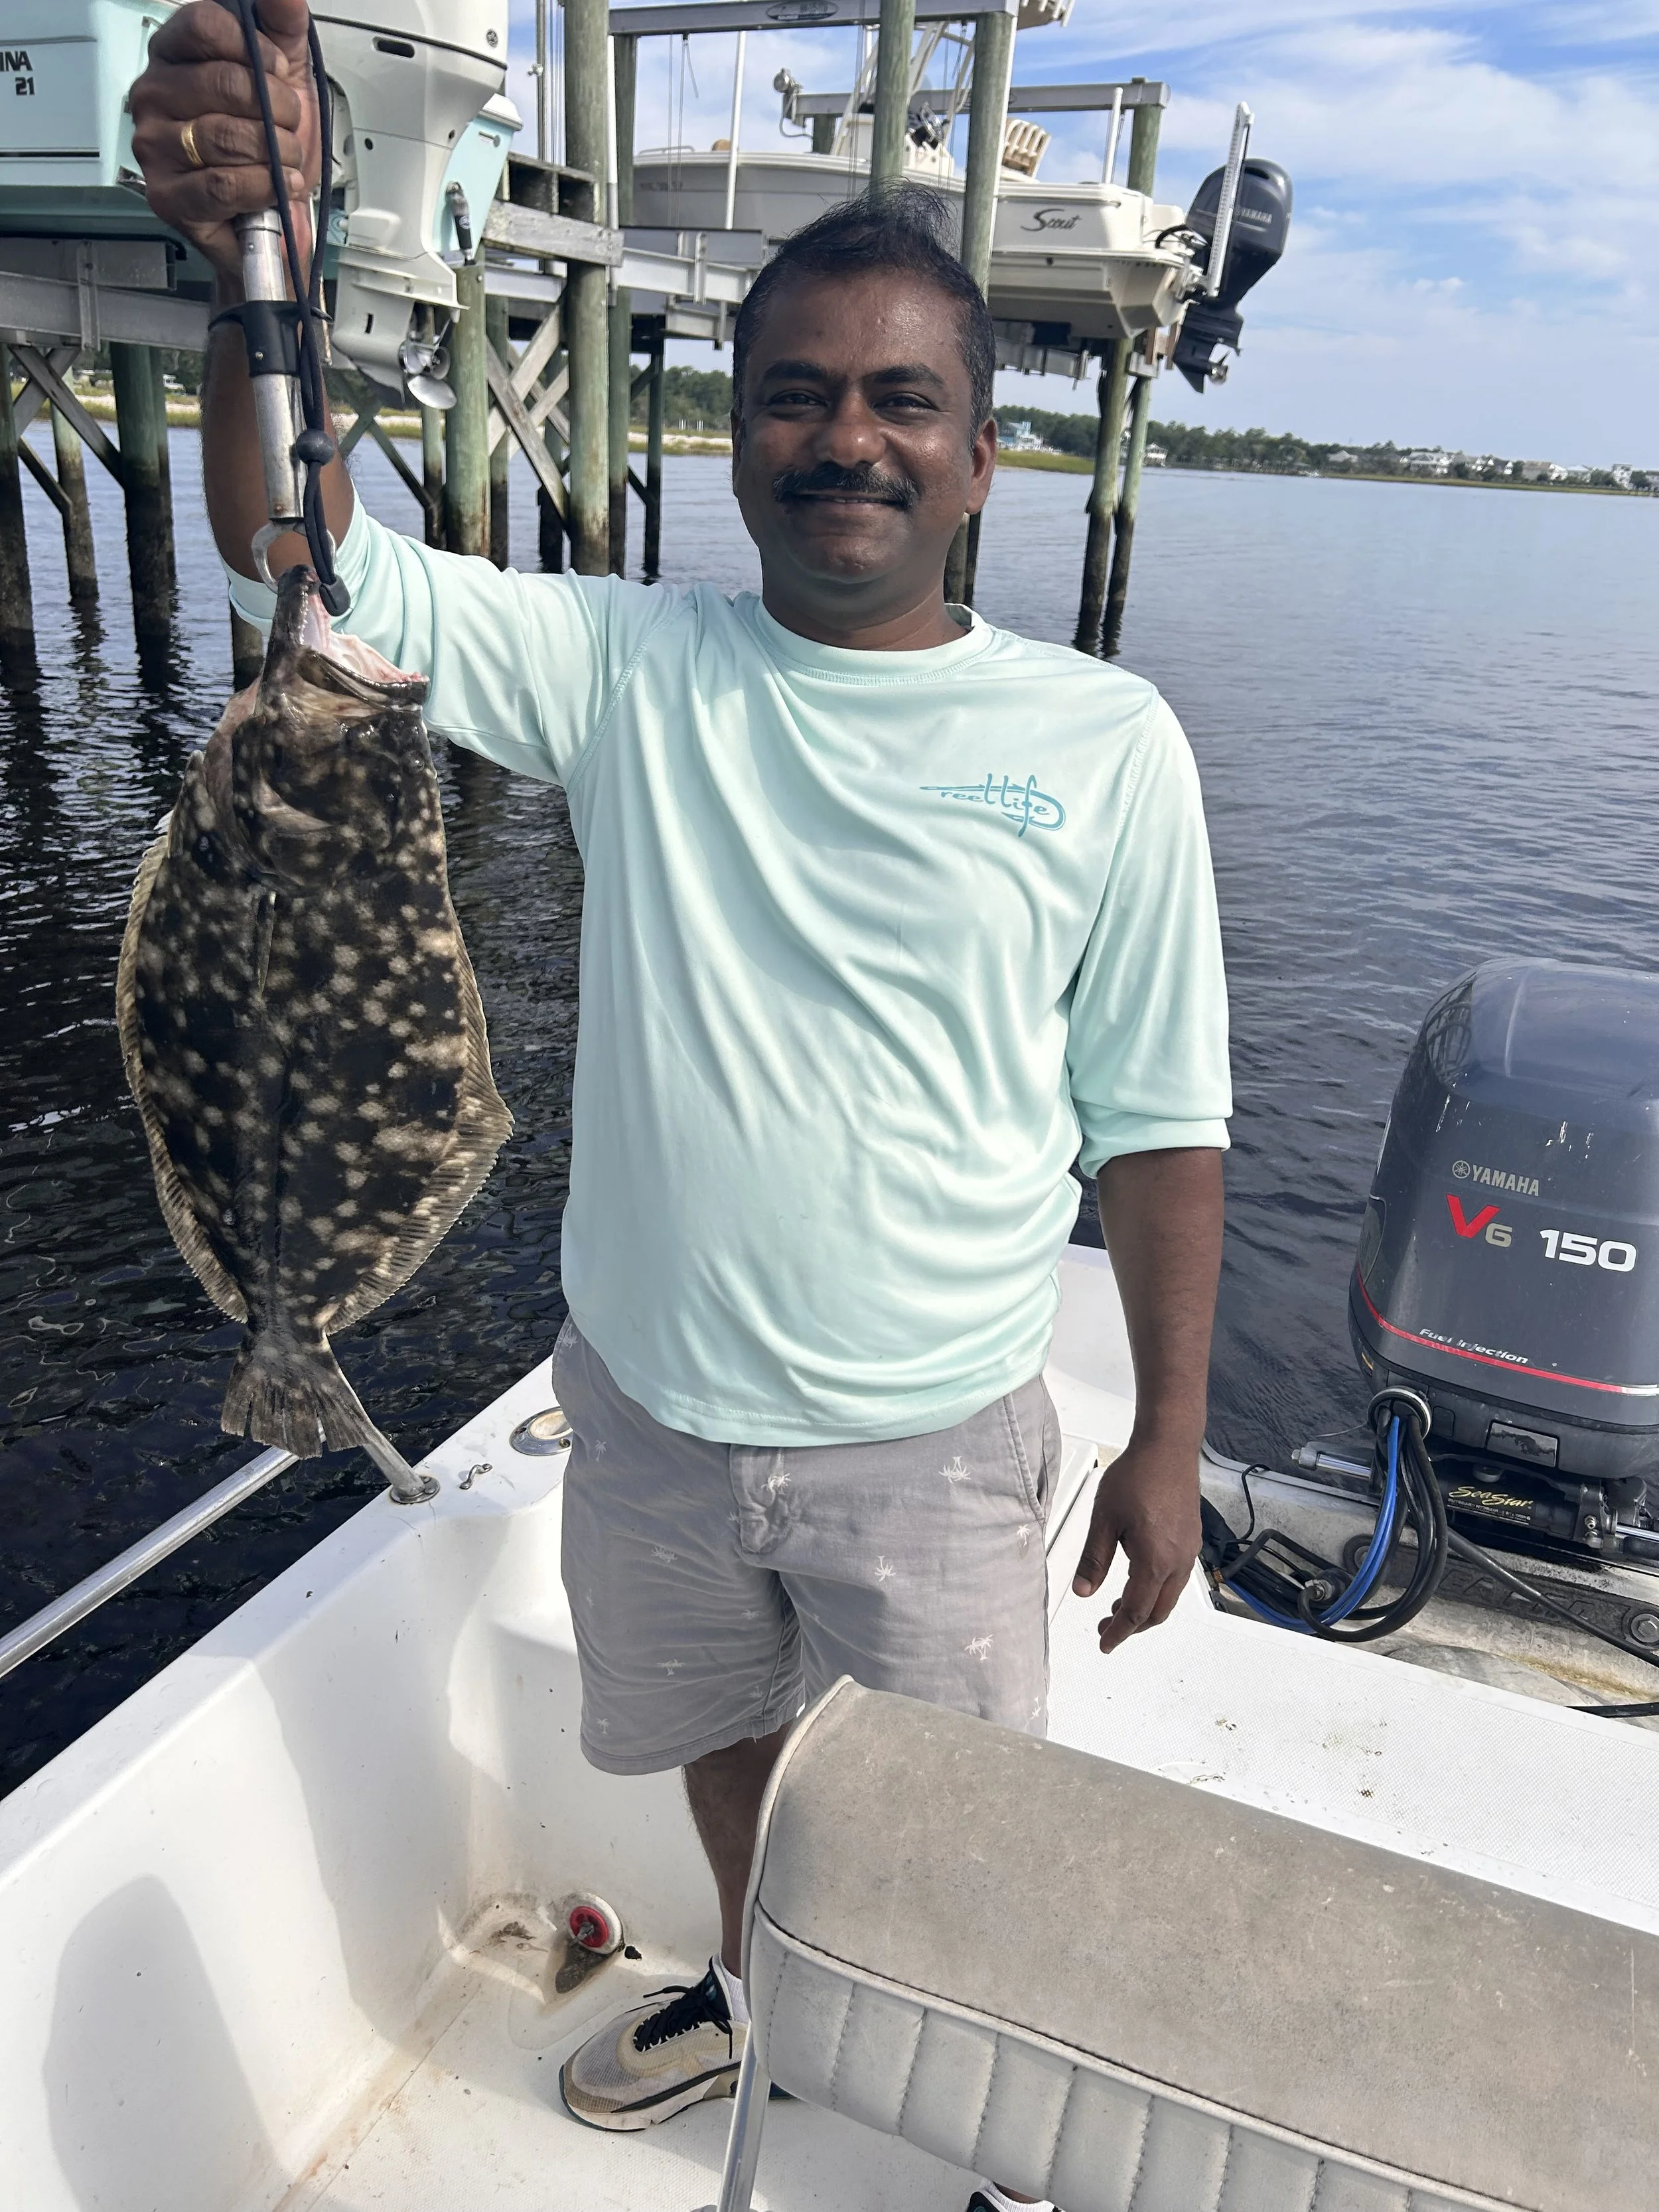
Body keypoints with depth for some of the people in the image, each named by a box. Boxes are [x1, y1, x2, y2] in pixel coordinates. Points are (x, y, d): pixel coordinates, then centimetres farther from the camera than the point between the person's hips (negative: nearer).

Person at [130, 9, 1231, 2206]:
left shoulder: (1103, 744, -10)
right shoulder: (629, 671, -7)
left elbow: (1158, 1116, -7)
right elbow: (304, 558, -13)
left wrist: (1170, 1435, -5)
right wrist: (261, 261, -31)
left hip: (931, 1432, -2)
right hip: (652, 1395, 3)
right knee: (727, 1736, 28)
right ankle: (758, 1984, 61)